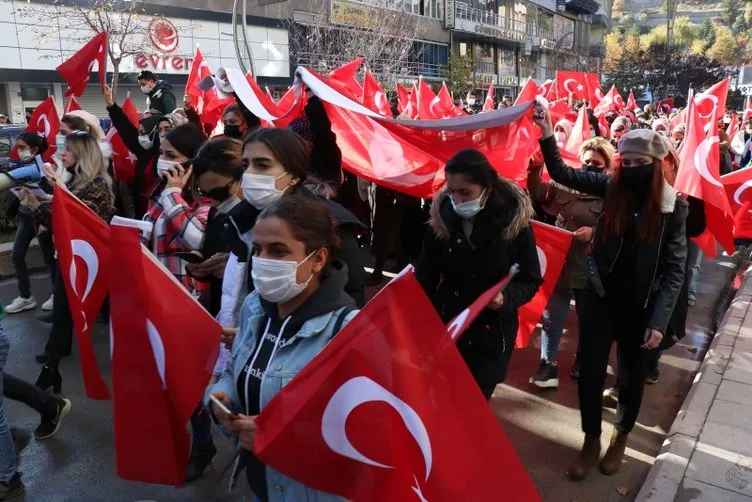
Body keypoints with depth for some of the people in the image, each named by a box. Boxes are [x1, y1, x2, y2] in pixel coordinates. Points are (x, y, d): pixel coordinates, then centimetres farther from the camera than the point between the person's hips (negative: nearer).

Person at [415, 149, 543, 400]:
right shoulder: (442, 219, -7)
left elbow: (531, 281, -5)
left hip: (491, 336, -2)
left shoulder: (516, 224, -13)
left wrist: (507, 297, -25)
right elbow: (426, 278, -1)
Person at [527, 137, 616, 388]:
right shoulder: (565, 183, 3)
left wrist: (595, 232, -28)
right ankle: (548, 364, 20)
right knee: (552, 317, 7)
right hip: (560, 261, 2)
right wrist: (535, 169, -9)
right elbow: (537, 195, 5)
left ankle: (582, 361, 38)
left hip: (590, 266, -2)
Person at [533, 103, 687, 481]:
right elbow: (561, 173, -10)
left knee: (632, 374, 17)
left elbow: (674, 269, -8)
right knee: (589, 371, 7)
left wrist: (659, 320, -14)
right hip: (601, 299, 1)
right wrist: (547, 132, -25)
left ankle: (621, 438, 42)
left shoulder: (673, 206, -9)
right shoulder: (611, 187, -5)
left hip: (640, 307, -1)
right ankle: (591, 441, 30)